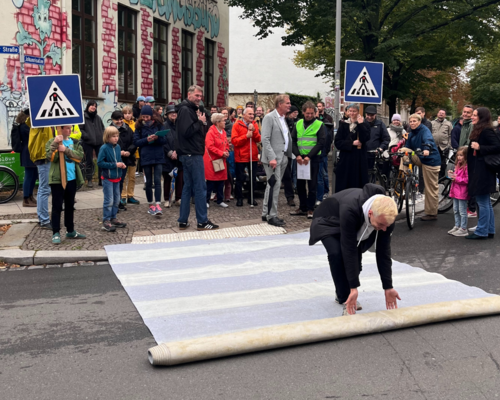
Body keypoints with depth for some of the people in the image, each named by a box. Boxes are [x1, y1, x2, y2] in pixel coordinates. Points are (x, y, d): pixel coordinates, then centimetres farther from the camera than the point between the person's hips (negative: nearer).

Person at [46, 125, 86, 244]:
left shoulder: (74, 142, 9)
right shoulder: (52, 142, -3)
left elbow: (80, 156, -6)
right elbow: (50, 157, -16)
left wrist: (66, 150, -18)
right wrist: (55, 144, -26)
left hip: (72, 179, 5)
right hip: (57, 179, -5)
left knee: (70, 205, 15)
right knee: (57, 206, -3)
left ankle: (70, 231, 25)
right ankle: (56, 233, 0)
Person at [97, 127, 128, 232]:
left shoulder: (117, 147, 5)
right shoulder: (104, 148, -14)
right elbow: (100, 162, -18)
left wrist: (122, 165, -3)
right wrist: (114, 165, -20)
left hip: (117, 178, 7)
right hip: (108, 178, -7)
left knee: (116, 200, 13)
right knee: (109, 200, -7)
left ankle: (113, 219, 25)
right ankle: (106, 222, -1)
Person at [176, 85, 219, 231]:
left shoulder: (190, 110, 19)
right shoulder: (185, 110, -12)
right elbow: (187, 132, -22)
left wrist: (200, 121, 6)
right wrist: (200, 122, -13)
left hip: (190, 155, 11)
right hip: (192, 155, -11)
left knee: (188, 187, 11)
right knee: (200, 187, -6)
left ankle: (183, 221, 14)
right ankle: (202, 221, -1)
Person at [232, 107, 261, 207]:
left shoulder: (254, 125, 8)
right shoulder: (237, 125, -5)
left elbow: (258, 139, 1)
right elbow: (234, 141, -12)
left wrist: (253, 131, -14)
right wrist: (246, 136, -19)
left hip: (253, 156, 4)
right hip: (241, 156, -4)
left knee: (253, 178, 10)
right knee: (240, 179, 3)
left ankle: (251, 198, 20)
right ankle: (239, 198, 12)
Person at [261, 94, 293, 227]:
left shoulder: (283, 119, 16)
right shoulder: (269, 118, -10)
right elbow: (265, 139, -17)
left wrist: (288, 155, 12)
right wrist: (271, 158, -24)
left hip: (283, 157, 8)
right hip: (273, 158, -8)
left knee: (272, 186, 12)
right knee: (275, 185, -8)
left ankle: (266, 214, 19)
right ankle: (271, 216, -1)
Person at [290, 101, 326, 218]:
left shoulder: (319, 125, -4)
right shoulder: (298, 124, 7)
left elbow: (321, 142, -10)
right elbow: (293, 140, 4)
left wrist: (309, 156, -17)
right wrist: (297, 155, -10)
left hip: (313, 159, -4)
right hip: (300, 158, 4)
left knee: (312, 184, 0)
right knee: (300, 184, 9)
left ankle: (310, 209, 7)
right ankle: (302, 207, 20)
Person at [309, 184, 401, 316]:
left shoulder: (387, 215, -30)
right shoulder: (349, 210, -46)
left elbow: (383, 252, -21)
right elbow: (349, 250, -42)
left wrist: (388, 287, -19)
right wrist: (354, 288, -39)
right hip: (328, 222, -5)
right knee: (336, 253, -29)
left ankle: (342, 294, 17)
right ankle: (345, 299, -16)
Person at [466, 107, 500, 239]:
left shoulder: (486, 131, -14)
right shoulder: (478, 131, 17)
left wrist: (479, 147, -21)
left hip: (483, 172, -10)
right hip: (478, 171, 10)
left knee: (482, 202, -6)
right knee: (486, 203, 13)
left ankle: (481, 231, -1)